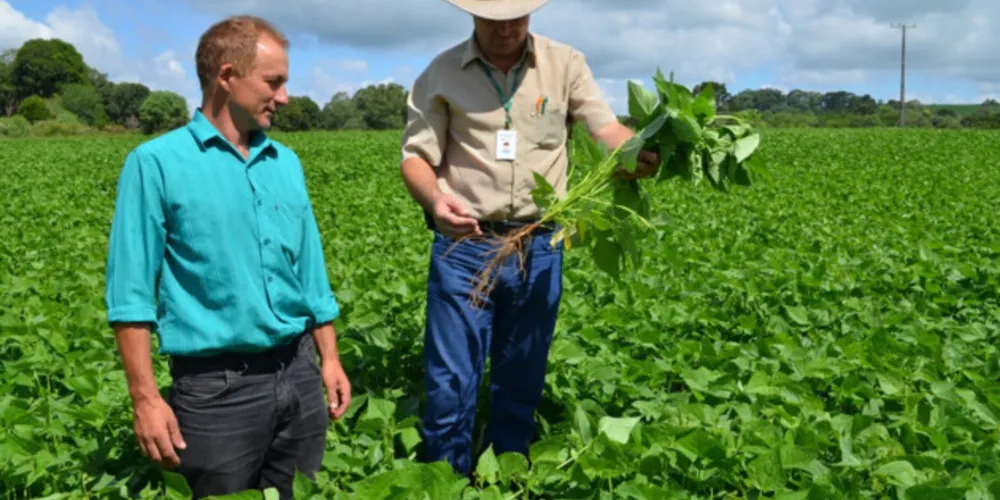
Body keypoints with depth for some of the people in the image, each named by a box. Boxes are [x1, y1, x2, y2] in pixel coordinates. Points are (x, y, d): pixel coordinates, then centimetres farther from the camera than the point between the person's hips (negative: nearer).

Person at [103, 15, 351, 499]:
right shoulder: (156, 163, -6)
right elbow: (131, 294, -8)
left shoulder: (287, 163, 10)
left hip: (298, 374, 5)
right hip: (217, 386, -5)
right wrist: (145, 398, -12)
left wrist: (329, 359, 12)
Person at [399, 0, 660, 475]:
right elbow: (416, 155, -2)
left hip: (538, 248, 2)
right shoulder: (441, 74, 0)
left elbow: (608, 128, -5)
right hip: (463, 246, -1)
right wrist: (433, 198, -24)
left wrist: (642, 152, -28)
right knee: (449, 387, 1)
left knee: (521, 386, 14)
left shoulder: (566, 64, 3)